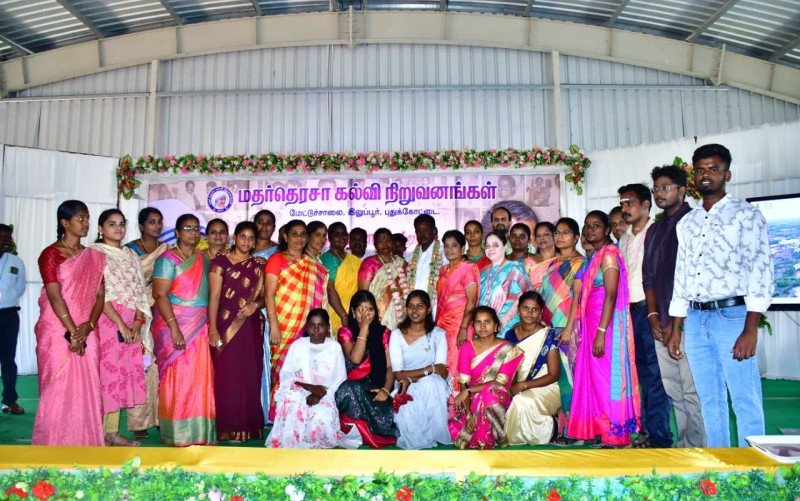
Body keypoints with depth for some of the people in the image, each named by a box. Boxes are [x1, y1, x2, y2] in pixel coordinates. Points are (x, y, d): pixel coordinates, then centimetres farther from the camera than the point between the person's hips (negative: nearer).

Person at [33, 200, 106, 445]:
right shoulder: (51, 254, -3)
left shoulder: (94, 257, 12)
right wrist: (72, 333, -15)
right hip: (57, 332, -4)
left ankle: (86, 441, 16)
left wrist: (89, 325, -9)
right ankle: (55, 444, 10)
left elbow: (100, 295, 6)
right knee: (59, 389, -1)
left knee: (87, 389, 6)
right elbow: (55, 297, -11)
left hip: (86, 333, 4)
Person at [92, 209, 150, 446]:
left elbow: (139, 291, 13)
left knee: (125, 373, 6)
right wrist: (121, 324, -14)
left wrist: (138, 321, -1)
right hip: (105, 319, -6)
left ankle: (113, 432, 14)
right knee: (105, 372, -6)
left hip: (131, 323, 6)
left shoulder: (131, 255, 17)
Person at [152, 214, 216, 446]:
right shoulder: (168, 259, -5)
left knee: (200, 379, 6)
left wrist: (210, 327, 7)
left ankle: (198, 431, 16)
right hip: (174, 325, -5)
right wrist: (174, 328, -20)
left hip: (199, 328, 6)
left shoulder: (203, 260, 14)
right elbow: (160, 295, -13)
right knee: (177, 378, -2)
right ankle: (176, 433, 10)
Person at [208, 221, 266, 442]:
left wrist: (256, 304, -9)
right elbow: (214, 296, -4)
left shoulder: (259, 265, 11)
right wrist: (213, 330, -10)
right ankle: (228, 428, 8)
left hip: (252, 327, 3)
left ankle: (249, 426, 16)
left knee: (250, 377, 5)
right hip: (227, 326, -3)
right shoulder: (221, 261, 1)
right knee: (227, 376, -2)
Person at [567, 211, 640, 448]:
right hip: (591, 324, 9)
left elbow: (611, 295, -17)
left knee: (606, 377, -4)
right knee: (595, 376, 10)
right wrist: (592, 331, 12)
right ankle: (604, 432, 18)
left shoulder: (609, 254, -9)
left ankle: (615, 436, 5)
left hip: (606, 324, -9)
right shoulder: (594, 257, 17)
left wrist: (601, 332, -22)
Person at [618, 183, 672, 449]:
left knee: (654, 375, -4)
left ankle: (659, 437, 4)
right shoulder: (624, 239, 18)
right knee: (641, 374, 11)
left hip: (649, 309, -7)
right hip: (630, 311, 7)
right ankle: (645, 430, 19)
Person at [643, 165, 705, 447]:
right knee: (671, 388, 10)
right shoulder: (655, 230, 18)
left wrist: (677, 321, -13)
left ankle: (696, 448, 10)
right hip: (662, 323, 7)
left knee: (692, 390, -2)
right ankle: (682, 444, 21)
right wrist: (653, 316, 4)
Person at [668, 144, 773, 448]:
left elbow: (761, 271, -7)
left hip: (732, 316, -5)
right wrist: (676, 329, 13)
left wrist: (750, 329, -16)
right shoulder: (687, 223, 16)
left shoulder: (745, 215, 0)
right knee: (710, 400, 11)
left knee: (746, 403, -2)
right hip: (695, 319, 5)